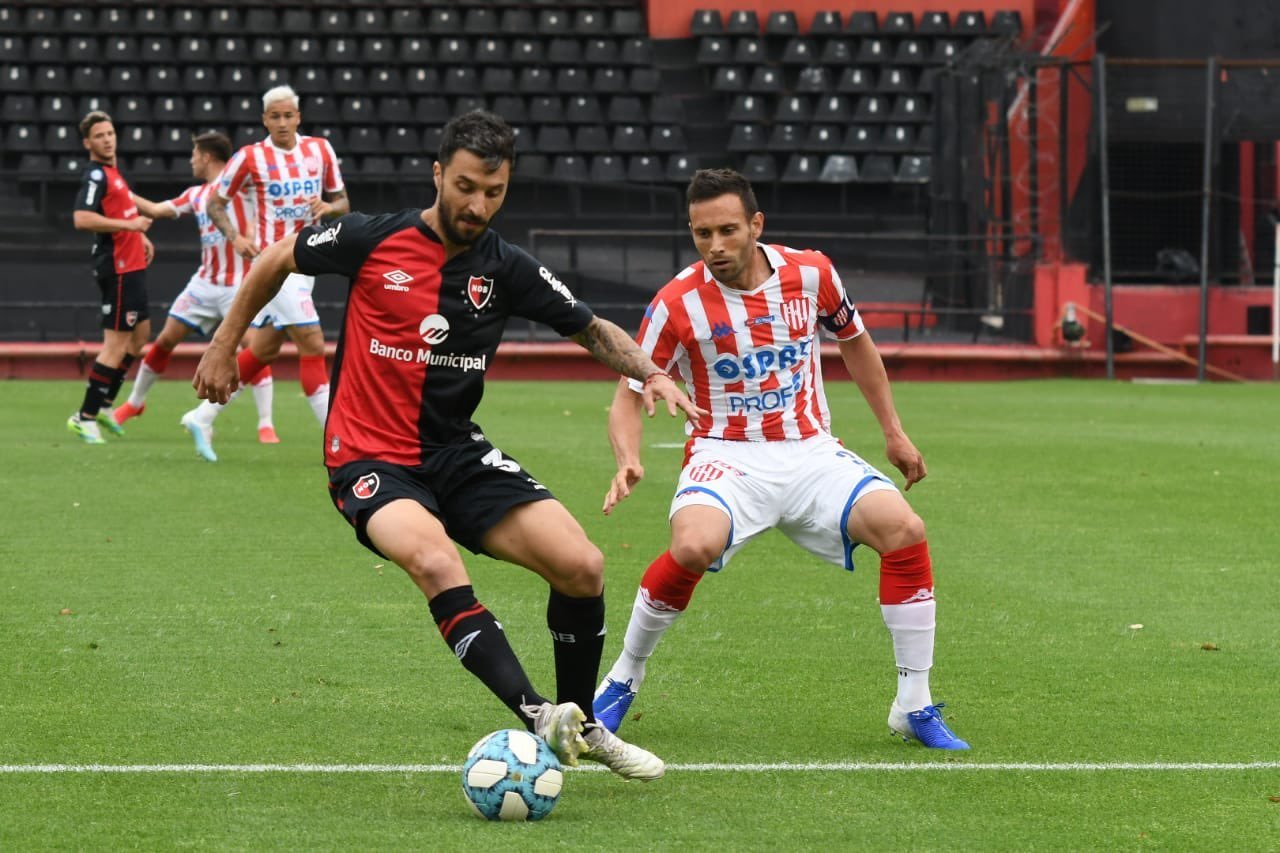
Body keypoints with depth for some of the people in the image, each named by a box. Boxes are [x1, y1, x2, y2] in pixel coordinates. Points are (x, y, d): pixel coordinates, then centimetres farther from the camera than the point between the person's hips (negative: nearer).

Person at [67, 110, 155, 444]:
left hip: (131, 265, 10)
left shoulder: (113, 172, 15)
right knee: (117, 344, -9)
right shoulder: (96, 175, -16)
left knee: (140, 334, 18)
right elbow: (82, 219, -30)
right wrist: (129, 225, -26)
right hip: (117, 268, -10)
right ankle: (85, 417, -6)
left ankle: (104, 405, 24)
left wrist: (140, 236, 20)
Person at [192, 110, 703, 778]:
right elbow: (276, 261, 10)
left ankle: (581, 724, 11)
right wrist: (224, 345, 14)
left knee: (582, 566, -13)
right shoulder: (372, 241, -7)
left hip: (458, 453, 4)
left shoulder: (507, 269, 1)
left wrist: (650, 373, -7)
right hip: (369, 458, -4)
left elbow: (592, 330, 12)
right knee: (435, 561, -36)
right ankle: (536, 718, -46)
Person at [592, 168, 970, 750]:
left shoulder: (811, 274, -2)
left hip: (811, 455, 3)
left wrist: (893, 432, 21)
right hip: (727, 457, -3)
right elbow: (629, 395, -3)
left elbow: (854, 341, 19)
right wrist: (628, 461, -23)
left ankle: (914, 708, -8)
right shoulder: (678, 303, -10)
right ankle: (623, 680, -8)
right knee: (693, 546, -35)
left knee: (904, 529, -22)